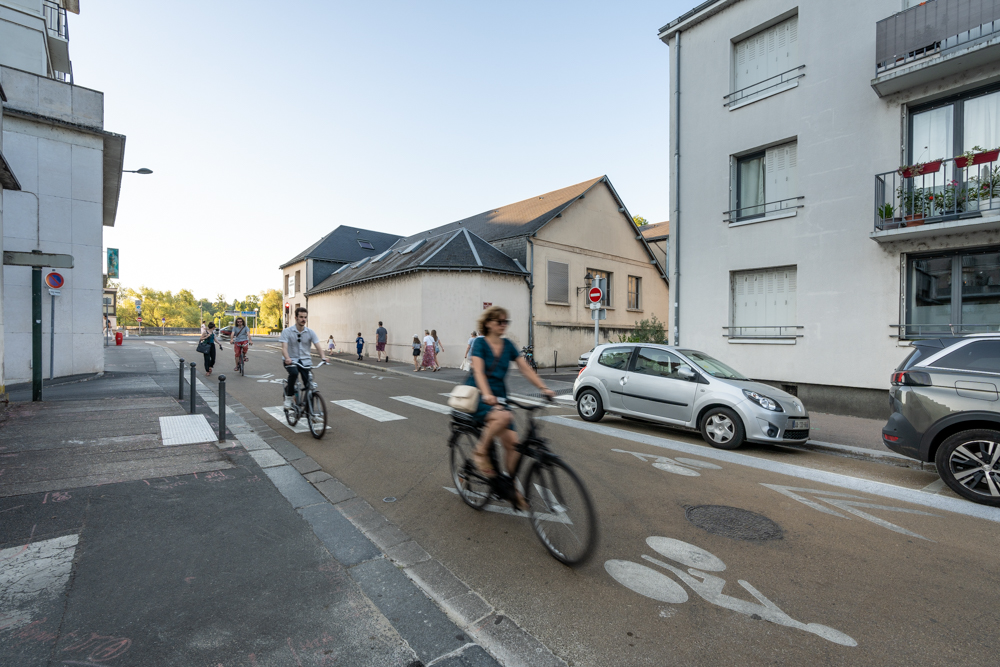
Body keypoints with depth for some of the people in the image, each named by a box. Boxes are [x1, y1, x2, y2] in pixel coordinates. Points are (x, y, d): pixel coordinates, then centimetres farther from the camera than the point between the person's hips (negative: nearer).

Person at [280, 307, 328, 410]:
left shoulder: (310, 332, 1)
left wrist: (323, 357, -28)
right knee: (294, 373, -34)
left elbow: (318, 346, -7)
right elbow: (284, 347, -16)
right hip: (291, 360, -2)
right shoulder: (287, 332, -5)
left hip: (305, 360, 2)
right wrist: (287, 358, -37)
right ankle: (288, 397, -12)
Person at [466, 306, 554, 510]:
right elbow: (478, 371, -20)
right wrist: (486, 394, -38)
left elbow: (526, 369, 3)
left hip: (498, 397, 5)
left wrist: (544, 388, -11)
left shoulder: (508, 345, 9)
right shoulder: (480, 343, -6)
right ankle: (480, 451, -12)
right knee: (503, 416, -36)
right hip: (477, 397, -5)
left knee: (513, 443, -8)